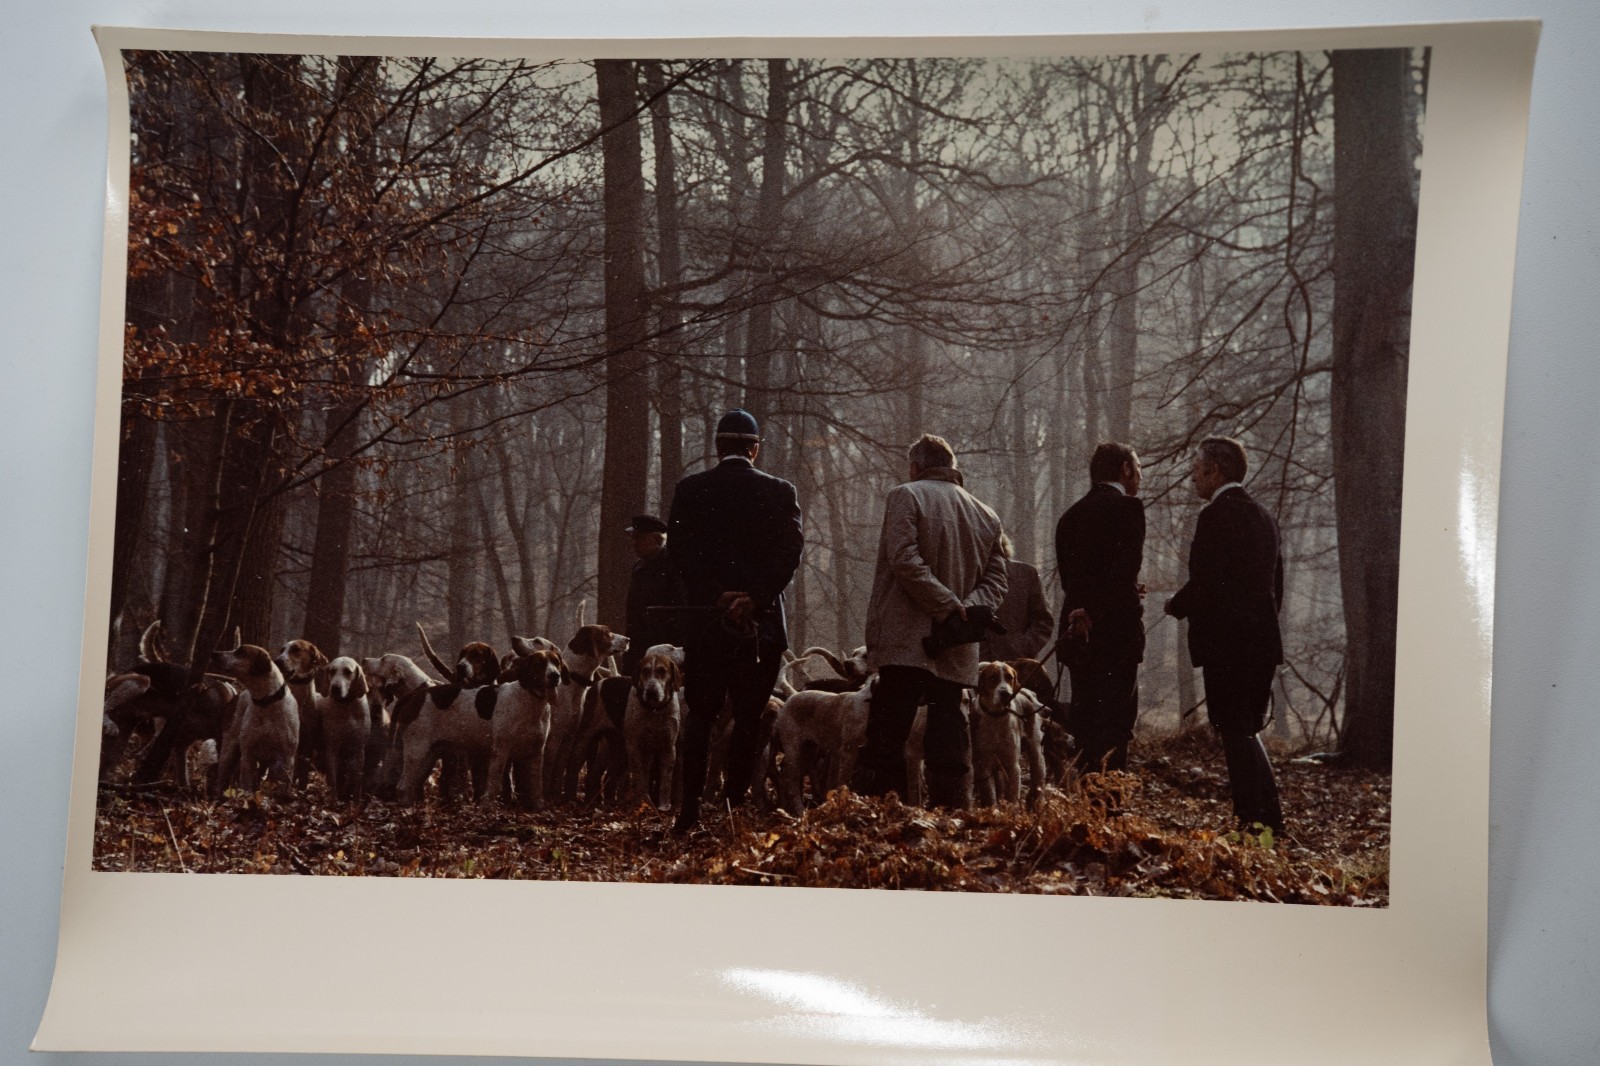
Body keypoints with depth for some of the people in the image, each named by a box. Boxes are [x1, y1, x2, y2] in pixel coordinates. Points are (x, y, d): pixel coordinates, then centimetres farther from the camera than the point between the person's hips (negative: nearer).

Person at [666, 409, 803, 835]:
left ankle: (690, 807, 0)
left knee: (700, 714, 9)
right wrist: (753, 600, -11)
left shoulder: (689, 490, 4)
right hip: (761, 623, -1)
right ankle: (733, 806, 2)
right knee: (748, 717, 5)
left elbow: (679, 552, -2)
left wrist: (717, 596, -5)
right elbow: (790, 551, -8)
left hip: (703, 621, 1)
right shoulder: (779, 491, 1)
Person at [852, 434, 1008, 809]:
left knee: (886, 737, -5)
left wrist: (949, 606, -12)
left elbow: (905, 560, -14)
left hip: (905, 644, -5)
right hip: (958, 655, 5)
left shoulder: (905, 496, -1)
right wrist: (967, 610, -3)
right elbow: (996, 581, 11)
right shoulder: (987, 516, 18)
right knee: (950, 743, 8)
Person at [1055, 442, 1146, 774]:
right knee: (1115, 721, -7)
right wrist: (1095, 613, -9)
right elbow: (1125, 569, -16)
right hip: (1115, 631, -7)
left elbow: (1069, 578, 13)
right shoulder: (1127, 507, -5)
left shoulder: (1071, 515, 15)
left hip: (1078, 633, 7)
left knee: (1085, 721, 10)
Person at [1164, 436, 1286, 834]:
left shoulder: (1215, 515, -12)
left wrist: (1177, 605, 0)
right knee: (1246, 731, 14)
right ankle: (1265, 820, 15)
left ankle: (1260, 821, -6)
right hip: (1264, 641, 9)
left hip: (1226, 644, -9)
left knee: (1237, 733, -5)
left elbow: (1204, 584, -18)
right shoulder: (1263, 517, 16)